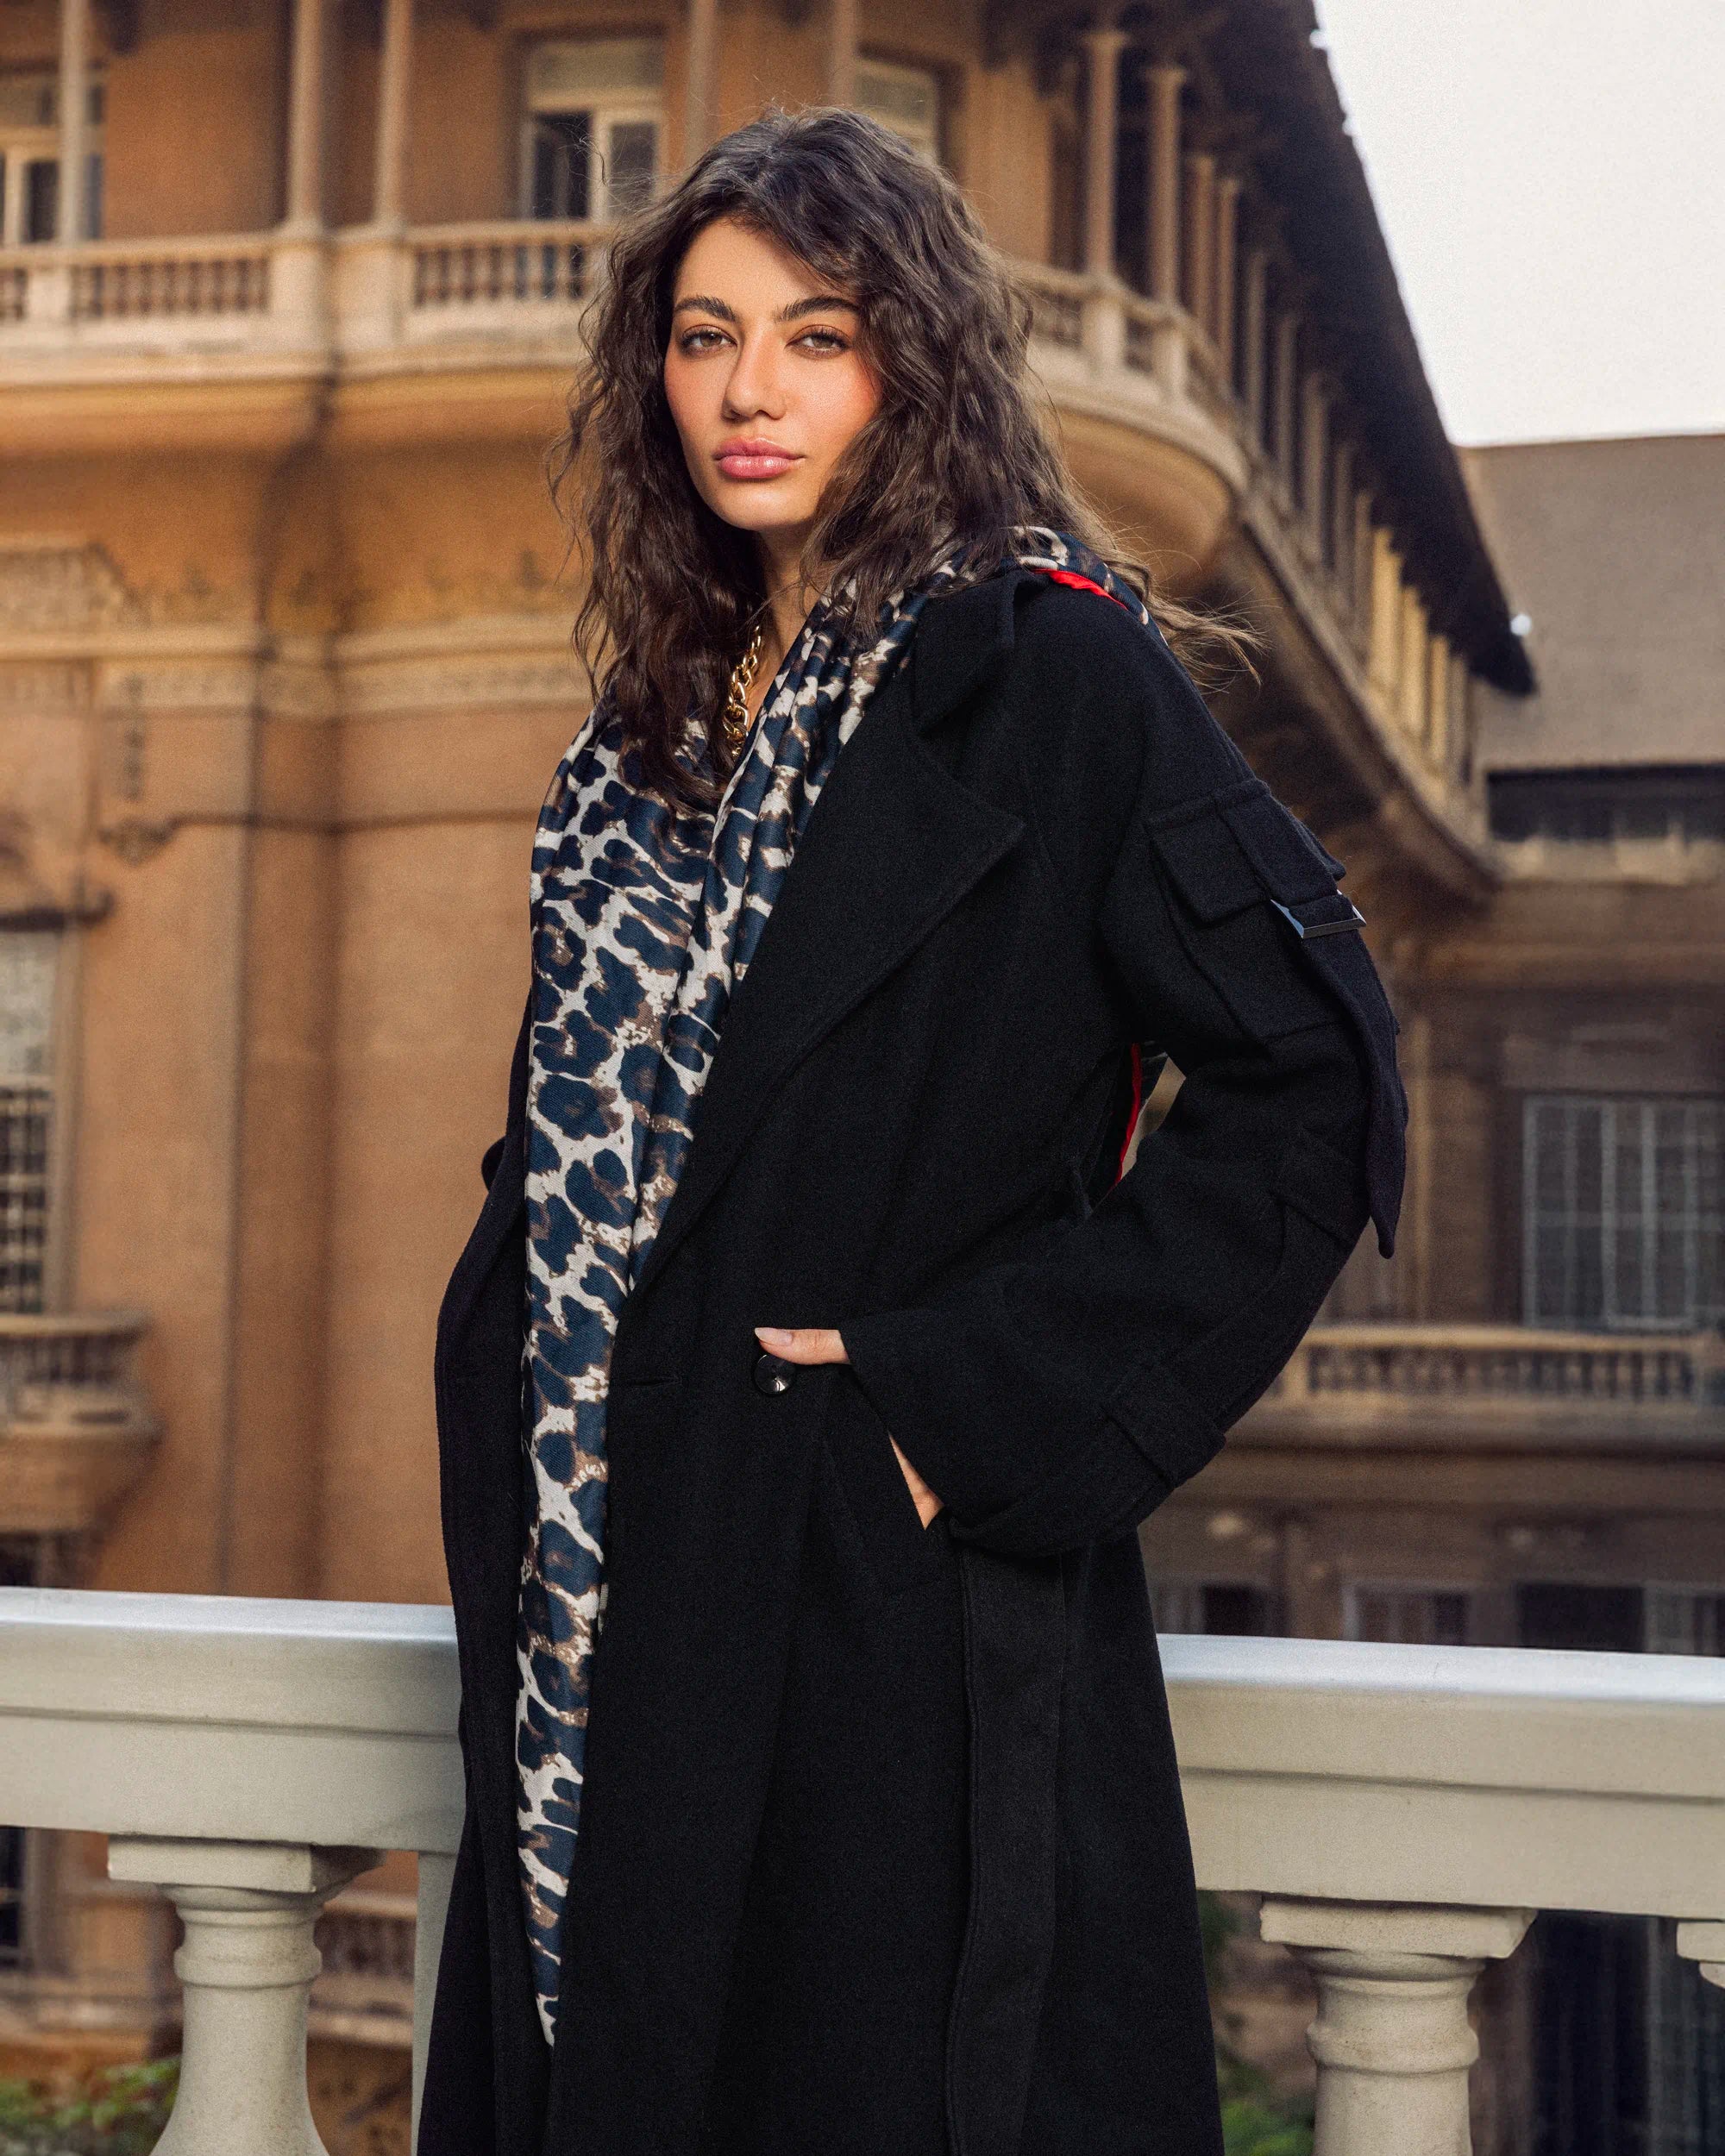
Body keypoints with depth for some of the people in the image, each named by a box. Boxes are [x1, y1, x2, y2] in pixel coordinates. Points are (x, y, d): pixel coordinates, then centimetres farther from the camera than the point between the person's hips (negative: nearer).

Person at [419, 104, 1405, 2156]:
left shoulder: (1045, 666, -7)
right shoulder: (660, 711, 14)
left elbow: (1316, 1076, -14)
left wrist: (996, 1389, -17)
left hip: (898, 1598, -6)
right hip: (608, 1594, 7)